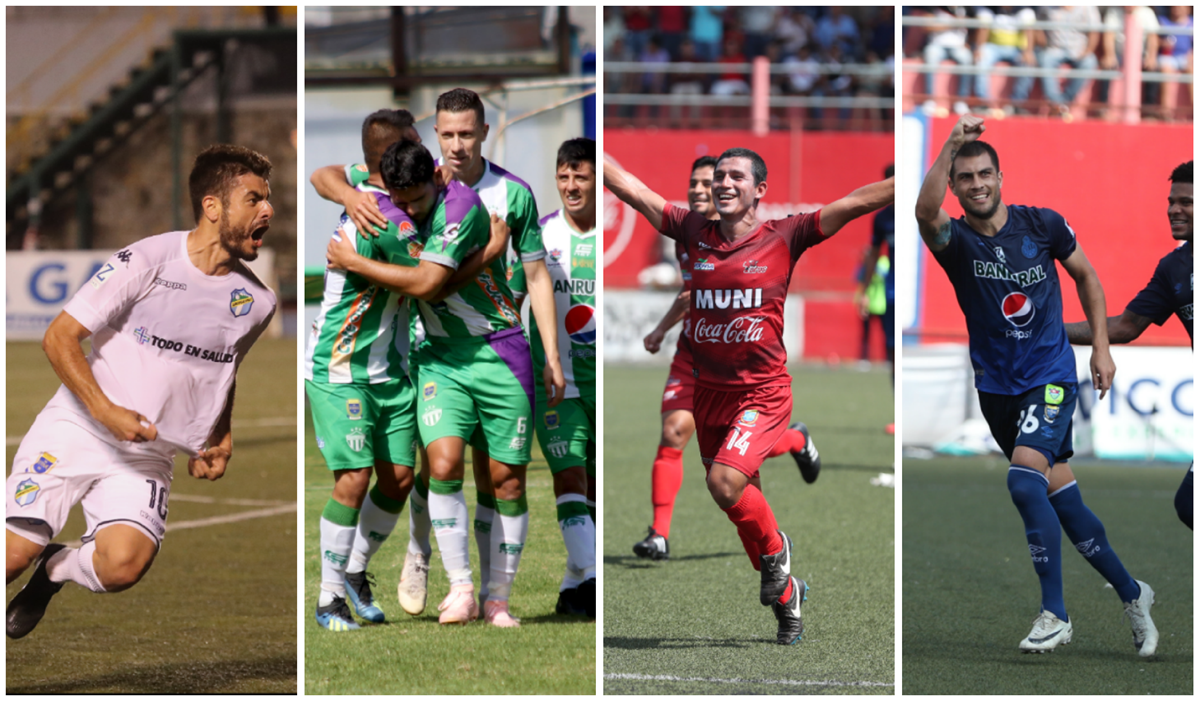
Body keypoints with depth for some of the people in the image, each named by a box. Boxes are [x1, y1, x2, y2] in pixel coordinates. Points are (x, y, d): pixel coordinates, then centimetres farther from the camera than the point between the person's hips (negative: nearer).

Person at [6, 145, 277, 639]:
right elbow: (60, 338, -10)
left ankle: (53, 570, 10)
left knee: (123, 565, -22)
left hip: (148, 457, 3)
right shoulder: (147, 260, -13)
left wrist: (221, 441, 10)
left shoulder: (257, 302, 3)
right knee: (14, 551, -16)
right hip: (77, 430, -3)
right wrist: (106, 412, -20)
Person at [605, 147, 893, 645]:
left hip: (763, 391, -5)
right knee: (743, 501, 12)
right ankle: (786, 593, 32)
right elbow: (627, 187, 5)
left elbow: (857, 202, -10)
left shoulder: (784, 238, -6)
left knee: (725, 482, -24)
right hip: (708, 392, 5)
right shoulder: (695, 232, 4)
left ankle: (775, 549, 5)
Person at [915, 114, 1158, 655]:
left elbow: (1086, 276, 12)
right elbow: (926, 212, -31)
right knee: (1060, 497, 8)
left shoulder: (1043, 225, -5)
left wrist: (1101, 346, 6)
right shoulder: (955, 240, -6)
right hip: (997, 385, 3)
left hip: (1050, 375, -3)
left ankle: (1055, 614, -18)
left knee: (1025, 478, -24)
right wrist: (952, 145, -40)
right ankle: (1131, 594, 27)